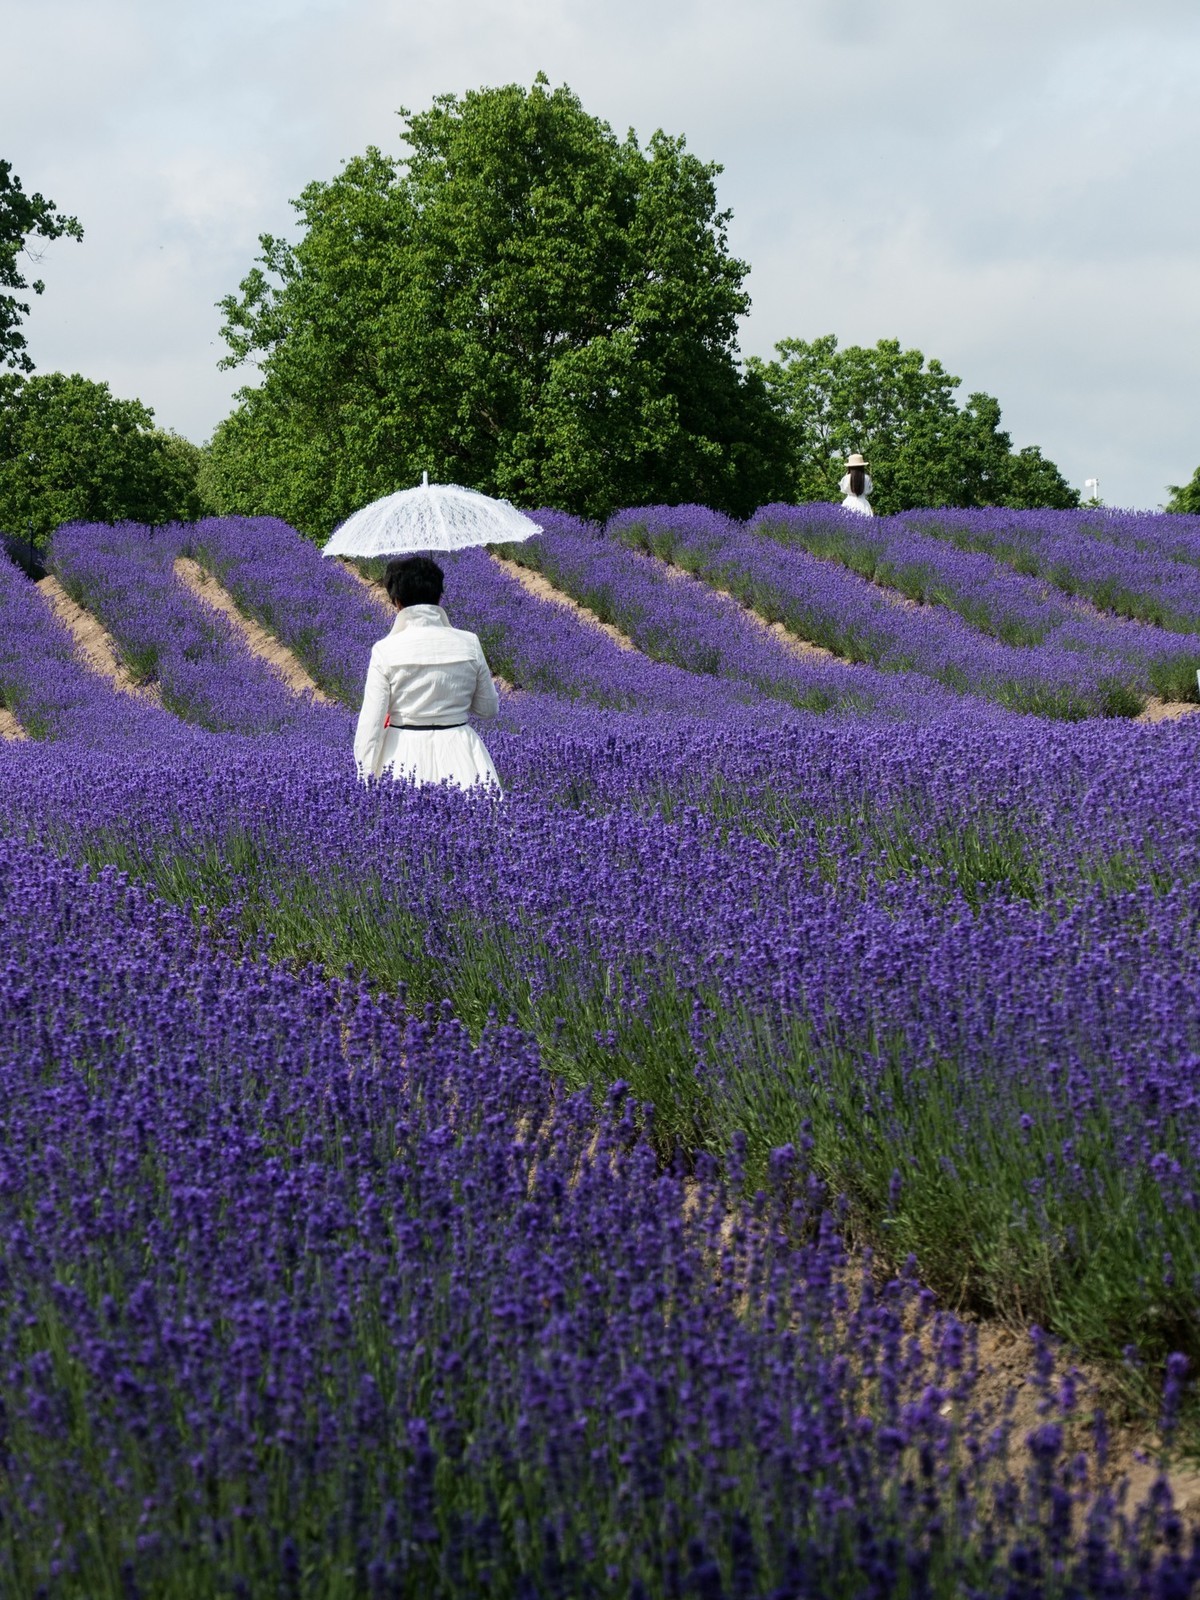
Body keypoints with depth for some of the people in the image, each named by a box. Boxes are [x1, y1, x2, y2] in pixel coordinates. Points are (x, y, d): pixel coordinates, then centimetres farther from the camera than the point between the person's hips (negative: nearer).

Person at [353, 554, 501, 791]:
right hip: (459, 753, 2)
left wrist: (365, 781, -2)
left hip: (404, 754, -2)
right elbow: (488, 708, 10)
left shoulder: (386, 650, -9)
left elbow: (371, 723, -9)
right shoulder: (469, 644, -3)